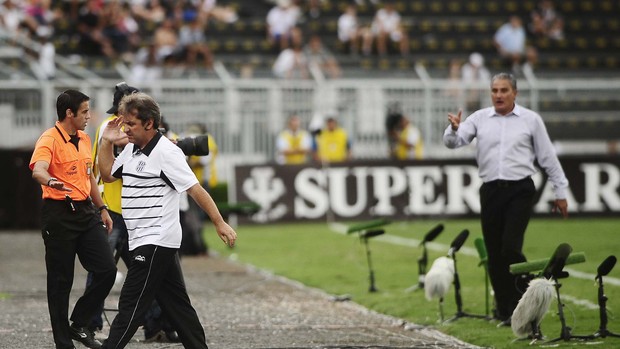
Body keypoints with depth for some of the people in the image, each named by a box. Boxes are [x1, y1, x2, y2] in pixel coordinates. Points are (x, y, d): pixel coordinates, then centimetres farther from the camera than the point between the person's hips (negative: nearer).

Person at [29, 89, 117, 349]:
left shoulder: (84, 139, 14)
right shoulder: (50, 140, -12)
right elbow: (38, 169, -31)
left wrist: (102, 209, 25)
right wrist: (51, 181, -52)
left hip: (86, 211, 7)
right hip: (59, 214, -7)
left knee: (106, 269, -2)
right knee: (60, 281, 0)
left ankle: (79, 325, 15)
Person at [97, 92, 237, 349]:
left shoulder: (166, 152, -14)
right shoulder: (132, 150, 12)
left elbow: (195, 190, -14)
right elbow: (107, 174, 25)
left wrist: (220, 224, -14)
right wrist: (107, 142, 12)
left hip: (156, 241, -9)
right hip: (144, 242, 9)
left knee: (130, 305, -9)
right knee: (176, 303, 11)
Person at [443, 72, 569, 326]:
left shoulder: (531, 119, 4)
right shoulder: (480, 118, 9)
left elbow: (548, 157, 8)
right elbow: (452, 142, 1)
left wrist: (560, 192, 8)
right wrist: (454, 129, -22)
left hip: (520, 190, -3)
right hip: (490, 191, 3)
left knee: (510, 247, -16)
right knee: (494, 253, 4)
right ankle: (504, 310, 14)